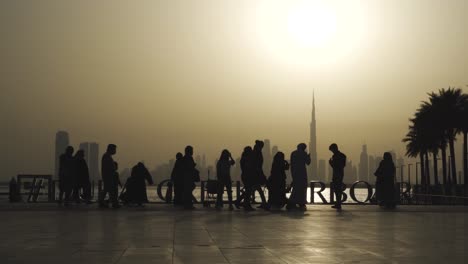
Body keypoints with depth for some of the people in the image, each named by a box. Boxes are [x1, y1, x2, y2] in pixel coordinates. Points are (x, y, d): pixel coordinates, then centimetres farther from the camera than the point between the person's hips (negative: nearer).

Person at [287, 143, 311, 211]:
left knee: (296, 188, 12)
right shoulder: (304, 153, -7)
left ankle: (291, 204, 9)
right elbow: (308, 162, -3)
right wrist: (308, 156, 14)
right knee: (302, 188, 3)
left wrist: (292, 173, 15)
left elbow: (291, 164, 9)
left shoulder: (293, 153, 8)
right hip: (302, 172, -5)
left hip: (295, 172, 5)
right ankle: (301, 204, 3)